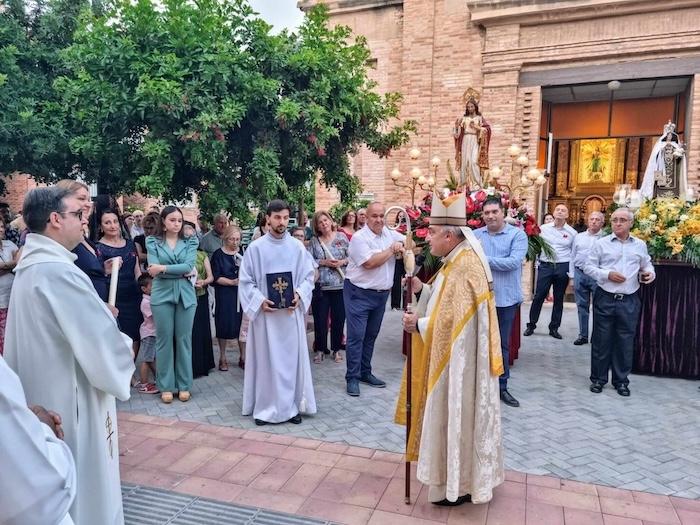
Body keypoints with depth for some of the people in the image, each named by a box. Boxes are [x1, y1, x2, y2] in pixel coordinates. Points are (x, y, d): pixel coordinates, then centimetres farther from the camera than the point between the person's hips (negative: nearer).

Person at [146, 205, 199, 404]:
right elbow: (153, 271, -7)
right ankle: (166, 386, 14)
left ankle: (184, 385, 16)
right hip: (162, 295, -1)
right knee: (164, 340, 3)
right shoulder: (153, 242, 4)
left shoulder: (190, 242, 8)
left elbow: (189, 266, -8)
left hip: (186, 295, 1)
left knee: (184, 339, 5)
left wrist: (163, 268, -14)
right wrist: (182, 272, -9)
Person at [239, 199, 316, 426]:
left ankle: (291, 406, 18)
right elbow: (245, 281, 0)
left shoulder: (297, 247, 3)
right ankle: (265, 407, 15)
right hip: (264, 312, -1)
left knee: (292, 359, 7)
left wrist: (299, 295, -12)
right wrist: (260, 301, -13)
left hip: (291, 311, 2)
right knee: (265, 360, 4)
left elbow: (308, 276, 5)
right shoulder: (255, 248, -1)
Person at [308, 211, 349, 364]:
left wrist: (343, 262, -12)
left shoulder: (341, 237, 4)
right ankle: (320, 349, 21)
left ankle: (336, 349, 23)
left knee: (339, 318, 7)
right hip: (321, 286, 0)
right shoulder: (314, 241, 3)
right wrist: (323, 262, -13)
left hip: (340, 285, 0)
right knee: (320, 319, 5)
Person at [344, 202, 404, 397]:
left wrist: (402, 246, -8)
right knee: (356, 336, -5)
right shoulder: (359, 237, -13)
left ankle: (365, 372, 26)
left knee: (371, 335, 15)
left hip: (381, 294, 7)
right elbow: (369, 262, -22)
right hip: (359, 294, -7)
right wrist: (391, 250, -13)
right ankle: (352, 377, 4)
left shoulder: (389, 234, 7)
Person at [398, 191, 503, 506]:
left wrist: (418, 324, -15)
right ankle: (462, 477, 36)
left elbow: (452, 321, -27)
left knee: (455, 418, 4)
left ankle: (457, 486, 20)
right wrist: (421, 289, 2)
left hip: (457, 362, -10)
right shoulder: (459, 260, 8)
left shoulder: (464, 267, -24)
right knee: (455, 417, 20)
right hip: (452, 358, 10)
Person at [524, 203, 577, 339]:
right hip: (545, 266, -1)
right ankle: (531, 325, 10)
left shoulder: (572, 232, 5)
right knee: (538, 297, -1)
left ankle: (554, 328, 18)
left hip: (563, 268, 1)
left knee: (559, 299, 8)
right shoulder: (543, 228, 3)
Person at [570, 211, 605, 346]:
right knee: (582, 306, 9)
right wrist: (572, 275, 10)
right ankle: (583, 335, 18)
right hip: (580, 273, 4)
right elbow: (572, 256, 15)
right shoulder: (579, 237, 13)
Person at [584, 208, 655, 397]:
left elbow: (647, 266, 18)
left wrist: (650, 274, -4)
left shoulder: (640, 245, 8)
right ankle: (598, 378, 18)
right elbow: (588, 266, 0)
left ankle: (621, 380, 22)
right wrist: (607, 274, -13)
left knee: (625, 342, 8)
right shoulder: (602, 243, 0)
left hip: (629, 301, 2)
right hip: (605, 298, -2)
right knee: (601, 340, 5)